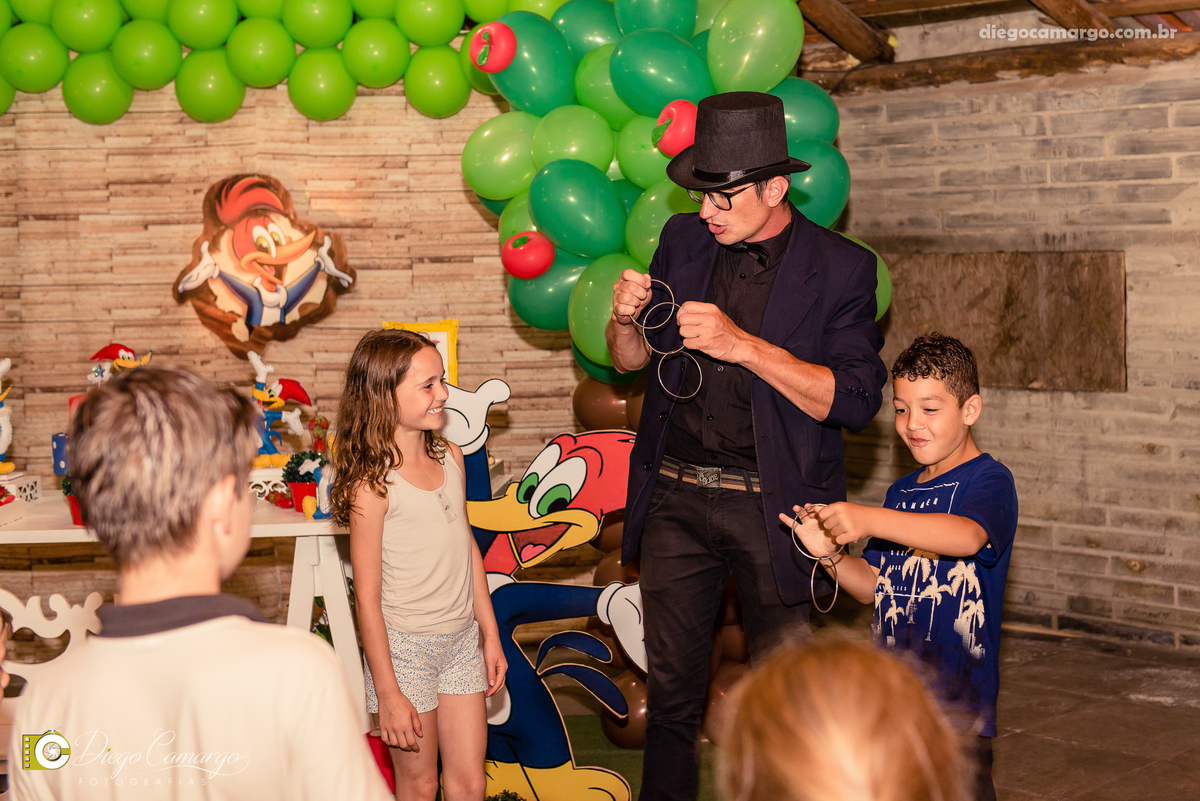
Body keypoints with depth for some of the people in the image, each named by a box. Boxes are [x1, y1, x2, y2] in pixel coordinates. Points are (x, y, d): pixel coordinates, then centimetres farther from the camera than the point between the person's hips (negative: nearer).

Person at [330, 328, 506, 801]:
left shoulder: (450, 457, 3)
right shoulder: (373, 483, -17)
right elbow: (367, 598, -15)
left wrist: (491, 636, 14)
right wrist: (388, 693, -15)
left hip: (462, 638, 6)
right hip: (405, 644, -5)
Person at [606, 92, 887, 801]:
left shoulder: (842, 268, -6)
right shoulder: (684, 241, 7)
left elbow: (856, 400, -14)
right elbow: (631, 361, 15)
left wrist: (745, 345, -22)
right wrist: (626, 318, -9)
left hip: (771, 506, -3)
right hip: (675, 496, 4)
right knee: (672, 687, 12)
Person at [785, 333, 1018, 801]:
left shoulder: (989, 481, -8)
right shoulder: (901, 493, 16)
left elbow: (969, 536, -30)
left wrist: (869, 520, -40)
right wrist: (830, 555, -3)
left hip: (958, 696, -7)